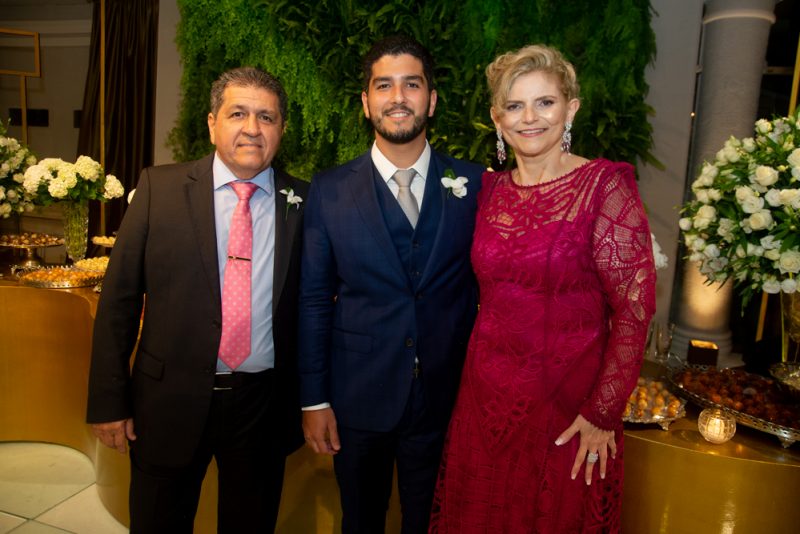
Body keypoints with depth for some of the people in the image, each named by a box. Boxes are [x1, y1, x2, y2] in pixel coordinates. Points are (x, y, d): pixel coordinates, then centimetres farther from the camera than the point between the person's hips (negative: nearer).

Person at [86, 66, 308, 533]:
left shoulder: (302, 202, -3)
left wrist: (309, 401, 2)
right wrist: (109, 401, -3)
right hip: (170, 400, 0)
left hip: (264, 405, 1)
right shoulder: (160, 188, -4)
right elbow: (119, 298, -3)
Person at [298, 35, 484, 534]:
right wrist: (314, 399, -2)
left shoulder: (474, 184, -4)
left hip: (446, 399, 1)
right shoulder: (329, 191, -4)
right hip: (357, 399, 0)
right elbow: (314, 299, -3)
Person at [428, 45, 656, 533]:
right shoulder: (490, 189, 2)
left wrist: (602, 415, -14)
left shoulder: (606, 185, -12)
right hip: (487, 396, 4)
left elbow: (634, 308, -14)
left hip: (569, 407, -4)